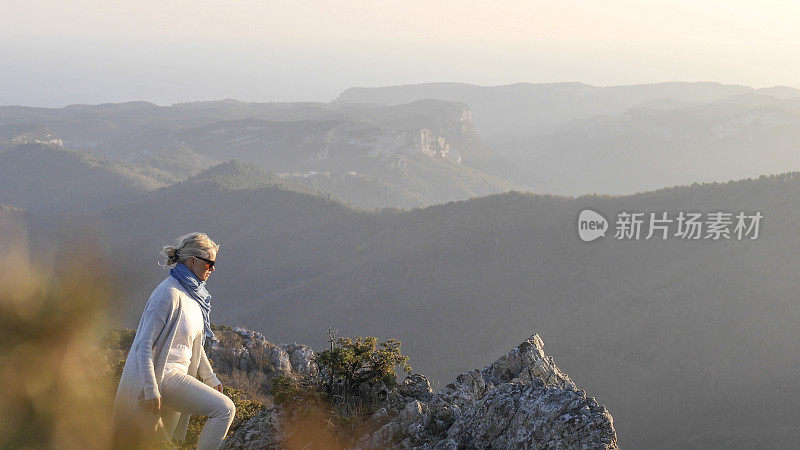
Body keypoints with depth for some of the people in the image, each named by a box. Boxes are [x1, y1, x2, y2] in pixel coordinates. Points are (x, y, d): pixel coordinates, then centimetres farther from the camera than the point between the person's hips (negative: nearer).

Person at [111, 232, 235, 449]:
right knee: (224, 409, -18)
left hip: (178, 374, 10)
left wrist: (210, 378, 26)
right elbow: (144, 345, -19)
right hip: (163, 375, -10)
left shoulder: (194, 293, 12)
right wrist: (151, 389, -24)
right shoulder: (170, 293, -17)